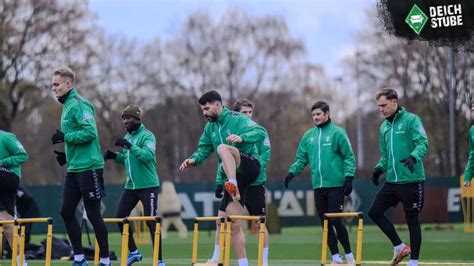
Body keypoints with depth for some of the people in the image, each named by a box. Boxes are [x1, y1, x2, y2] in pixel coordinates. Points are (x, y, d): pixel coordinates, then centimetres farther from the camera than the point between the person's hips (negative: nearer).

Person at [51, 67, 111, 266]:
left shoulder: (79, 105, -13)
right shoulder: (67, 106, 17)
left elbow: (90, 132, -23)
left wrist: (65, 137, -17)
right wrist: (67, 154, 15)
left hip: (88, 167, -10)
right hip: (74, 167, 10)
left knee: (93, 214, -4)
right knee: (66, 212, 7)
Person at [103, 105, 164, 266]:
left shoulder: (147, 136, -11)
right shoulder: (127, 137, 13)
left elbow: (148, 156, -26)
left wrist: (130, 146, -32)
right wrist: (115, 156, 5)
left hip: (148, 185, -8)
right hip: (131, 185, 8)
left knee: (151, 222, -10)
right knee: (120, 217, 7)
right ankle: (133, 252, 22)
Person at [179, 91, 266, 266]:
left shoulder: (237, 119, -8)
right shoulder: (210, 127, 14)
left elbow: (260, 132, -18)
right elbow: (204, 149, 14)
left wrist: (241, 138, -36)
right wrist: (194, 159, -7)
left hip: (250, 166, -7)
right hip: (233, 176, 7)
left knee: (222, 148, -32)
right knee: (234, 225, 0)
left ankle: (233, 186, -45)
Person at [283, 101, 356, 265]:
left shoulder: (337, 133, -3)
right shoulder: (308, 136, 12)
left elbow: (349, 157, -5)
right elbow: (301, 159, 15)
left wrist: (349, 178, -13)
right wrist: (292, 172, -1)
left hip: (335, 185, -5)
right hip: (318, 186, 5)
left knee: (336, 221, -9)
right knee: (325, 223, 6)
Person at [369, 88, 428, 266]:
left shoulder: (411, 120, -7)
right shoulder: (384, 127, 15)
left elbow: (423, 143, -18)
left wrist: (414, 156, -36)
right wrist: (379, 168, 6)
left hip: (411, 180, -7)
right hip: (392, 181, 7)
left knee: (412, 220, -1)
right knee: (374, 212, 2)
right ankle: (399, 247, 14)